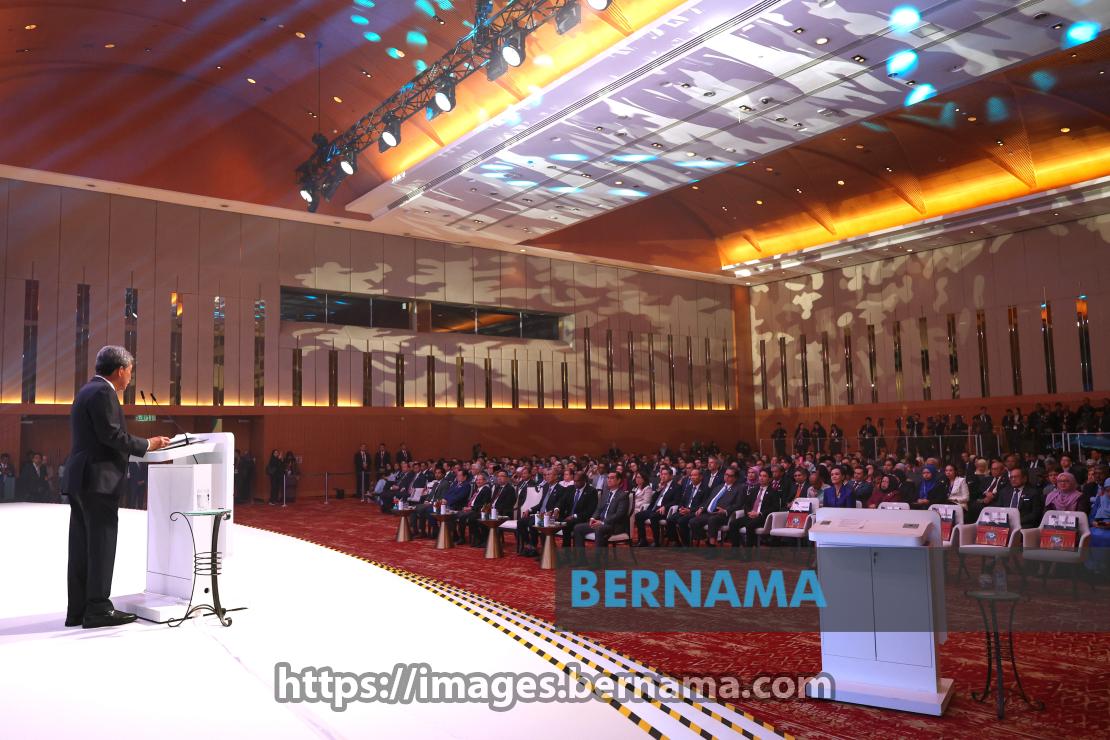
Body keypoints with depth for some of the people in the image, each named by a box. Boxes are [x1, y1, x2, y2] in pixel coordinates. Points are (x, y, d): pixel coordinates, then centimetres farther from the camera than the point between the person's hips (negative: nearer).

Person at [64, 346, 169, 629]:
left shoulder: (87, 390, 19)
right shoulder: (103, 392, -12)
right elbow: (112, 436, -19)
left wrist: (141, 446, 16)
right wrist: (147, 445, -8)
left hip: (80, 480, 10)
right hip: (99, 480, -10)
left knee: (82, 547, 11)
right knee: (101, 546, -4)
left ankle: (78, 610, 15)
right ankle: (98, 609, 0)